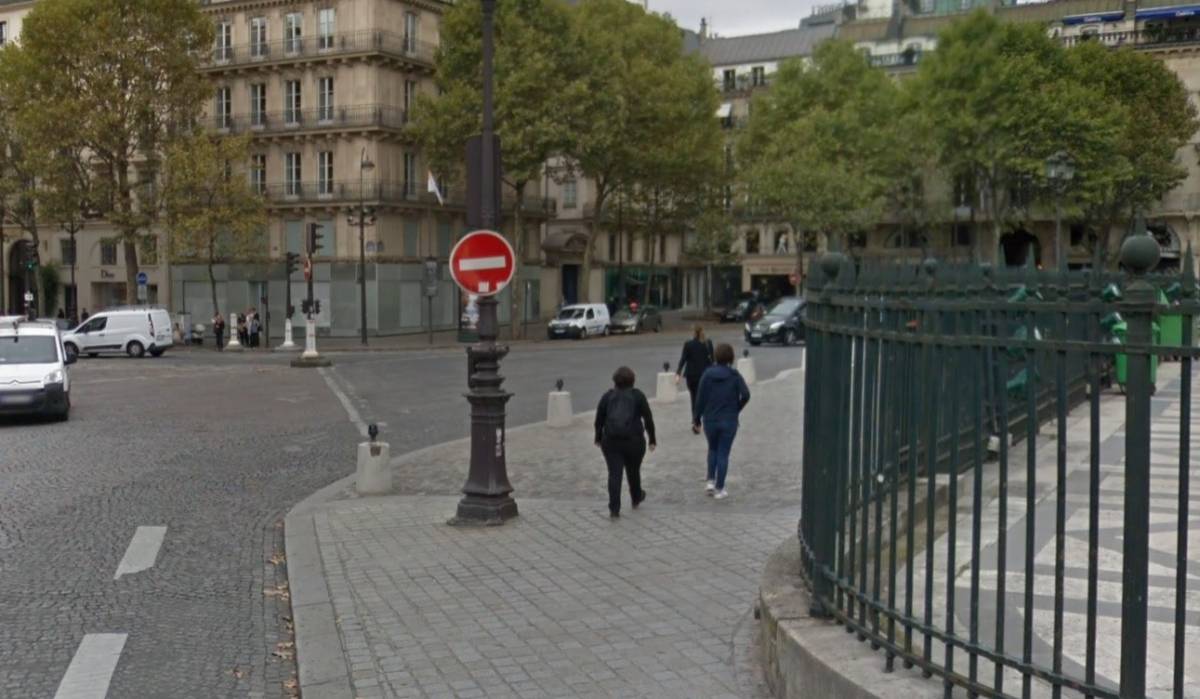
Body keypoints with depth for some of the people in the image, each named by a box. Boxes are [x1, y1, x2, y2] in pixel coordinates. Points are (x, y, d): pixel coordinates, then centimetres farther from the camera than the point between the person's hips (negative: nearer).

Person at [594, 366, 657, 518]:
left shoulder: (607, 396, 4)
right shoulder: (638, 395, 1)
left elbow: (599, 420, 6)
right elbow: (648, 419, -1)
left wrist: (598, 438, 19)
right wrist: (652, 440, 7)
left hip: (611, 441, 0)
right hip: (634, 441, 0)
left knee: (614, 474, 0)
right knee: (633, 471, 18)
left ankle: (614, 508, -7)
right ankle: (636, 499, 39)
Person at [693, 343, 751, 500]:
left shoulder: (707, 374, -5)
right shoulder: (735, 375, -7)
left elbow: (700, 399, -5)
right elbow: (745, 394, -18)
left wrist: (696, 420, 2)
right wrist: (736, 409, -1)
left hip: (710, 420, 1)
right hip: (729, 421, -1)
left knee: (713, 450, 23)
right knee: (723, 454, 7)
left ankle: (710, 481, 13)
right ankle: (719, 489, 9)